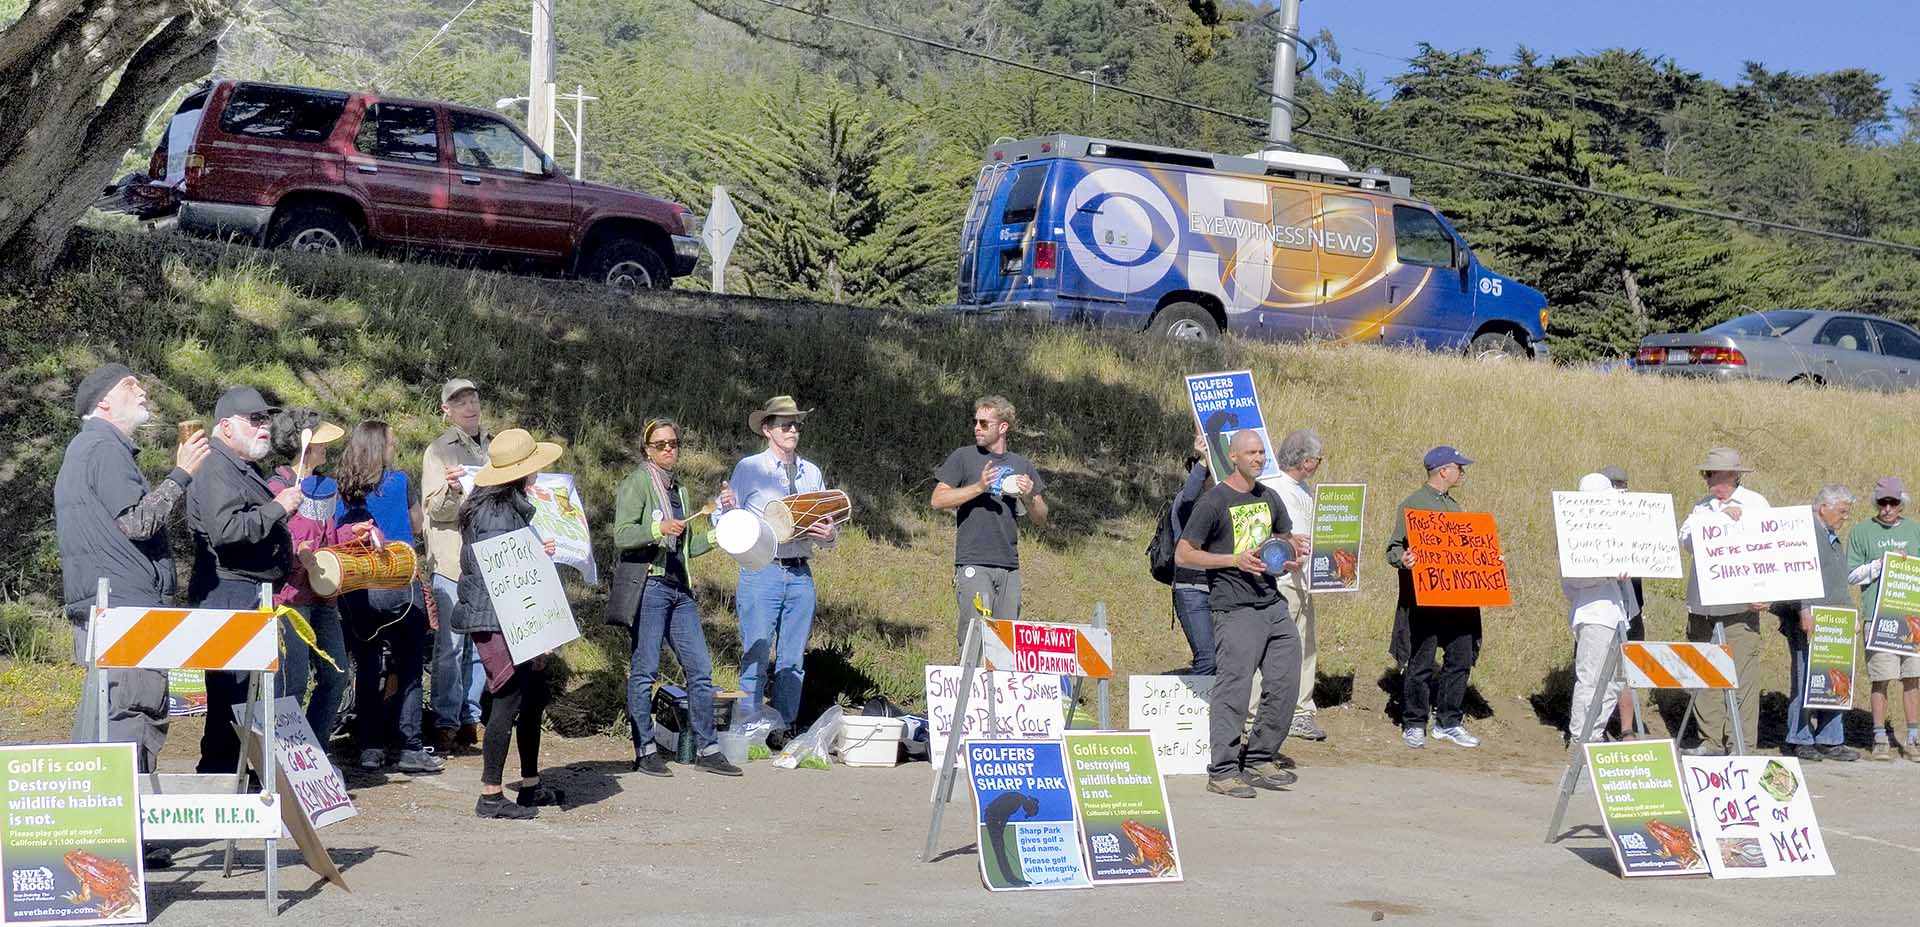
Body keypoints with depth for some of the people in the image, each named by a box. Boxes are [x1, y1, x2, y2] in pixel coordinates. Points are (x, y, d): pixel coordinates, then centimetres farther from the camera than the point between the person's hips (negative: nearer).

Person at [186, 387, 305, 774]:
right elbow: (226, 530, -26)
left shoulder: (246, 469, 23)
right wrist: (277, 507, -18)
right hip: (231, 594, -11)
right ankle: (217, 772, -8)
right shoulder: (215, 470, -12)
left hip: (254, 596, 11)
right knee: (231, 697, -11)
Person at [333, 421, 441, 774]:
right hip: (398, 586, -4)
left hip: (354, 589, 4)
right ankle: (410, 748, 1)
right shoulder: (398, 481, -5)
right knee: (408, 669, 2)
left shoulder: (338, 489, 2)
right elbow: (415, 523, 8)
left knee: (366, 668, 10)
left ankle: (369, 748, 12)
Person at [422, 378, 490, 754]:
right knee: (450, 645, -7)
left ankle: (471, 718, 14)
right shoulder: (439, 451, 1)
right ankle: (446, 723, -3)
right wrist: (451, 489, -25)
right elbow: (436, 510, -7)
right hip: (451, 561, -5)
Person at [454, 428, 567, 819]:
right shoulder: (494, 512, -17)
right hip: (494, 620, -11)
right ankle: (491, 795, -3)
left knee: (535, 694, 15)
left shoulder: (512, 506, 16)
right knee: (510, 699, -9)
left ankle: (531, 785, 26)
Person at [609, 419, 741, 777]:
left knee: (701, 669, 4)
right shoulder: (637, 483, -1)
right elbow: (622, 535, -12)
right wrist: (658, 529, -24)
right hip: (647, 584, -7)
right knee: (644, 670, -3)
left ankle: (707, 750, 10)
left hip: (679, 588, 7)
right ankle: (645, 751, 5)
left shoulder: (679, 489, 20)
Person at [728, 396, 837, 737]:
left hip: (800, 574, 4)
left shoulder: (812, 473, 16)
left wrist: (827, 536, -7)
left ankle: (786, 731, 12)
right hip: (761, 572, -4)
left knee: (793, 660, 6)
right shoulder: (748, 469, 3)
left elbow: (826, 533, 16)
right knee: (756, 657, -7)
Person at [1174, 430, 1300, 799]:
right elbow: (1183, 554, -5)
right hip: (1235, 609, -7)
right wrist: (1235, 560, -14)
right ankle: (1223, 771, -3)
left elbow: (1287, 539, 30)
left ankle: (1259, 761, 19)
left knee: (1285, 684, 6)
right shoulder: (1214, 501, -5)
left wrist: (1286, 552, 5)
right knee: (1233, 687, -9)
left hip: (1273, 603, 7)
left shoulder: (1269, 497, 15)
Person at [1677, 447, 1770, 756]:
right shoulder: (1702, 506, 16)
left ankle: (1742, 745, -3)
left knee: (1742, 677, -7)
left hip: (1739, 608, -4)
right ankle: (1711, 741, 12)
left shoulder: (1755, 504, 4)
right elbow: (1686, 539, 0)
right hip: (1702, 608, 5)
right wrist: (1722, 518, -10)